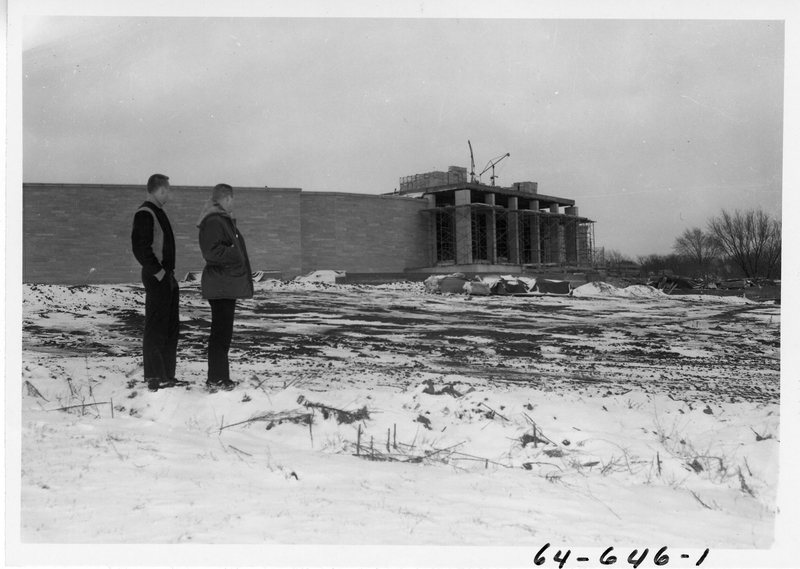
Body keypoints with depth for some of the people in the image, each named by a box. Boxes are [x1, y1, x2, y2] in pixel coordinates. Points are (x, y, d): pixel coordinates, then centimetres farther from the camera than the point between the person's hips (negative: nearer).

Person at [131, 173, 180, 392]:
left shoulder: (158, 212, 17)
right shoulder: (144, 214, -13)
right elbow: (140, 248, -21)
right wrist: (158, 272, -19)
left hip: (166, 277, 10)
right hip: (156, 278, -10)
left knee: (170, 329, 14)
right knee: (155, 329, -5)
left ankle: (167, 376, 22)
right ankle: (155, 378, 1)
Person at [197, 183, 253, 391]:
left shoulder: (224, 220, 17)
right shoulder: (213, 222, -15)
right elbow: (212, 251, -24)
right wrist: (235, 256, -14)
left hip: (226, 284, 11)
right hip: (221, 284, -11)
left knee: (223, 331, 14)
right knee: (221, 331, -6)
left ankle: (219, 378, 21)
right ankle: (216, 380, 1)